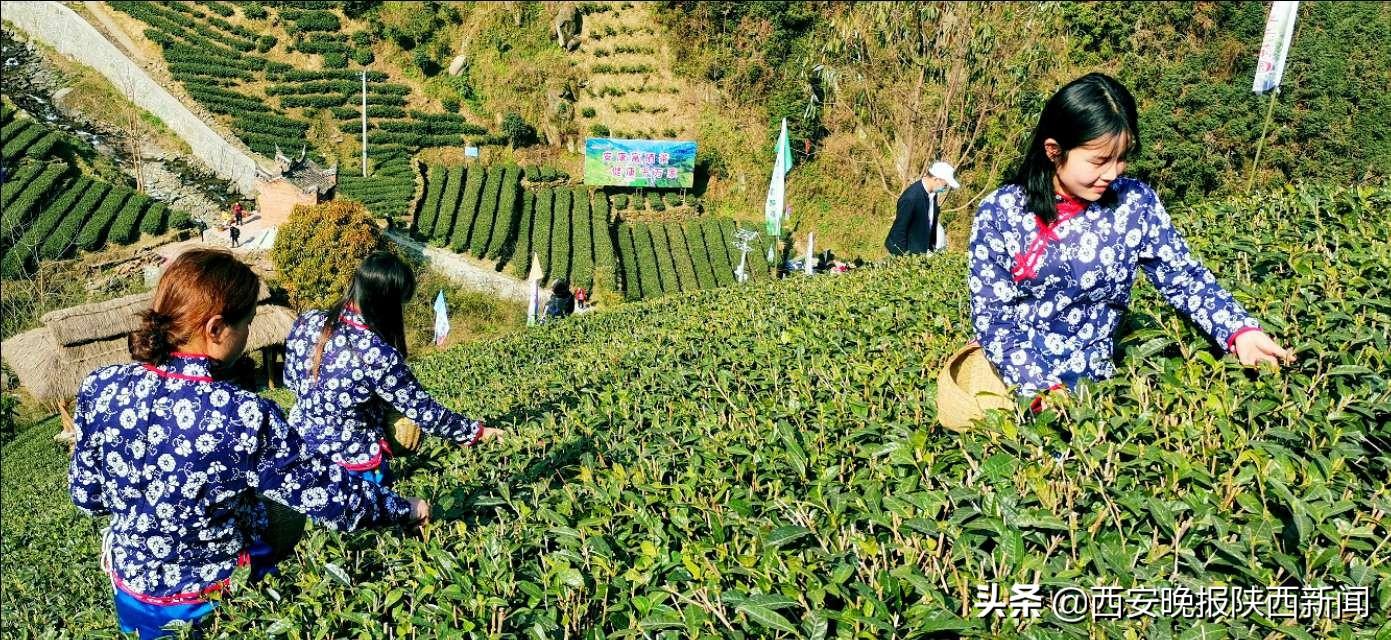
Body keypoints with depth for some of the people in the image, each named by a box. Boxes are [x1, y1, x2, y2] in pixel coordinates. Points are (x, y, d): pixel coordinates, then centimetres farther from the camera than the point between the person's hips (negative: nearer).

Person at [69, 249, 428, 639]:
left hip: (133, 593, 4)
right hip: (217, 602, -4)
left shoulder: (102, 389, -18)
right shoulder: (245, 419, -32)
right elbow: (333, 498, -23)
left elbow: (86, 496, -3)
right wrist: (407, 509, -8)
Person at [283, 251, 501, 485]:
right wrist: (477, 431, -9)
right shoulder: (378, 356, -30)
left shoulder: (307, 322, -13)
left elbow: (290, 380, 4)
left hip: (300, 439, 6)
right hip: (352, 459, -6)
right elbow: (424, 411, -20)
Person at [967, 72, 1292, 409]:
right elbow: (992, 316, -10)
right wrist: (1042, 387, -21)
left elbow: (1184, 276, 6)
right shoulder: (1000, 214, -10)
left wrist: (1240, 330, -11)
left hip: (1095, 378, 2)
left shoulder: (1136, 202, -2)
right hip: (1019, 380, -2)